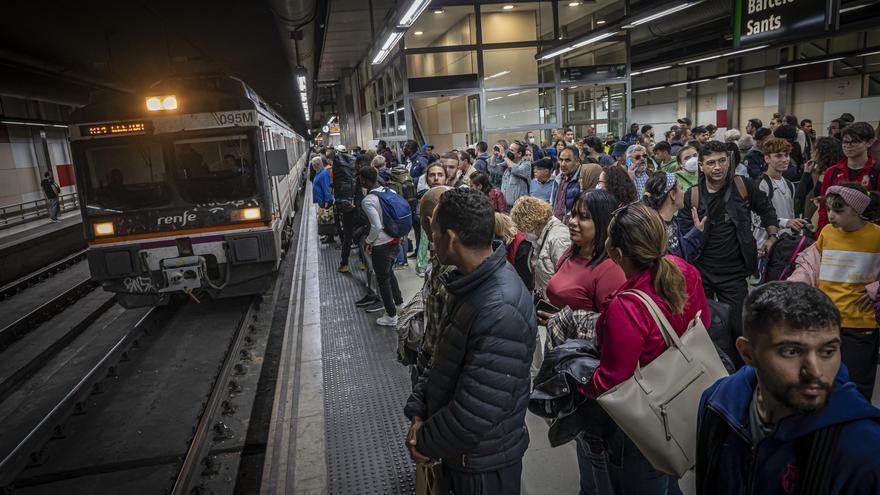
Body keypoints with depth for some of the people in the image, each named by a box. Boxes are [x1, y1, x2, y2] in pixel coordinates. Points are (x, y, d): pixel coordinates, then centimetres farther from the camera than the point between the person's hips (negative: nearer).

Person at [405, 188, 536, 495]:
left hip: (484, 468, -8)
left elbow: (475, 414, -30)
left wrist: (426, 443, -15)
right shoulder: (474, 284, -1)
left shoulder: (501, 312, -34)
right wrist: (418, 413, -5)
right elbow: (445, 360, 5)